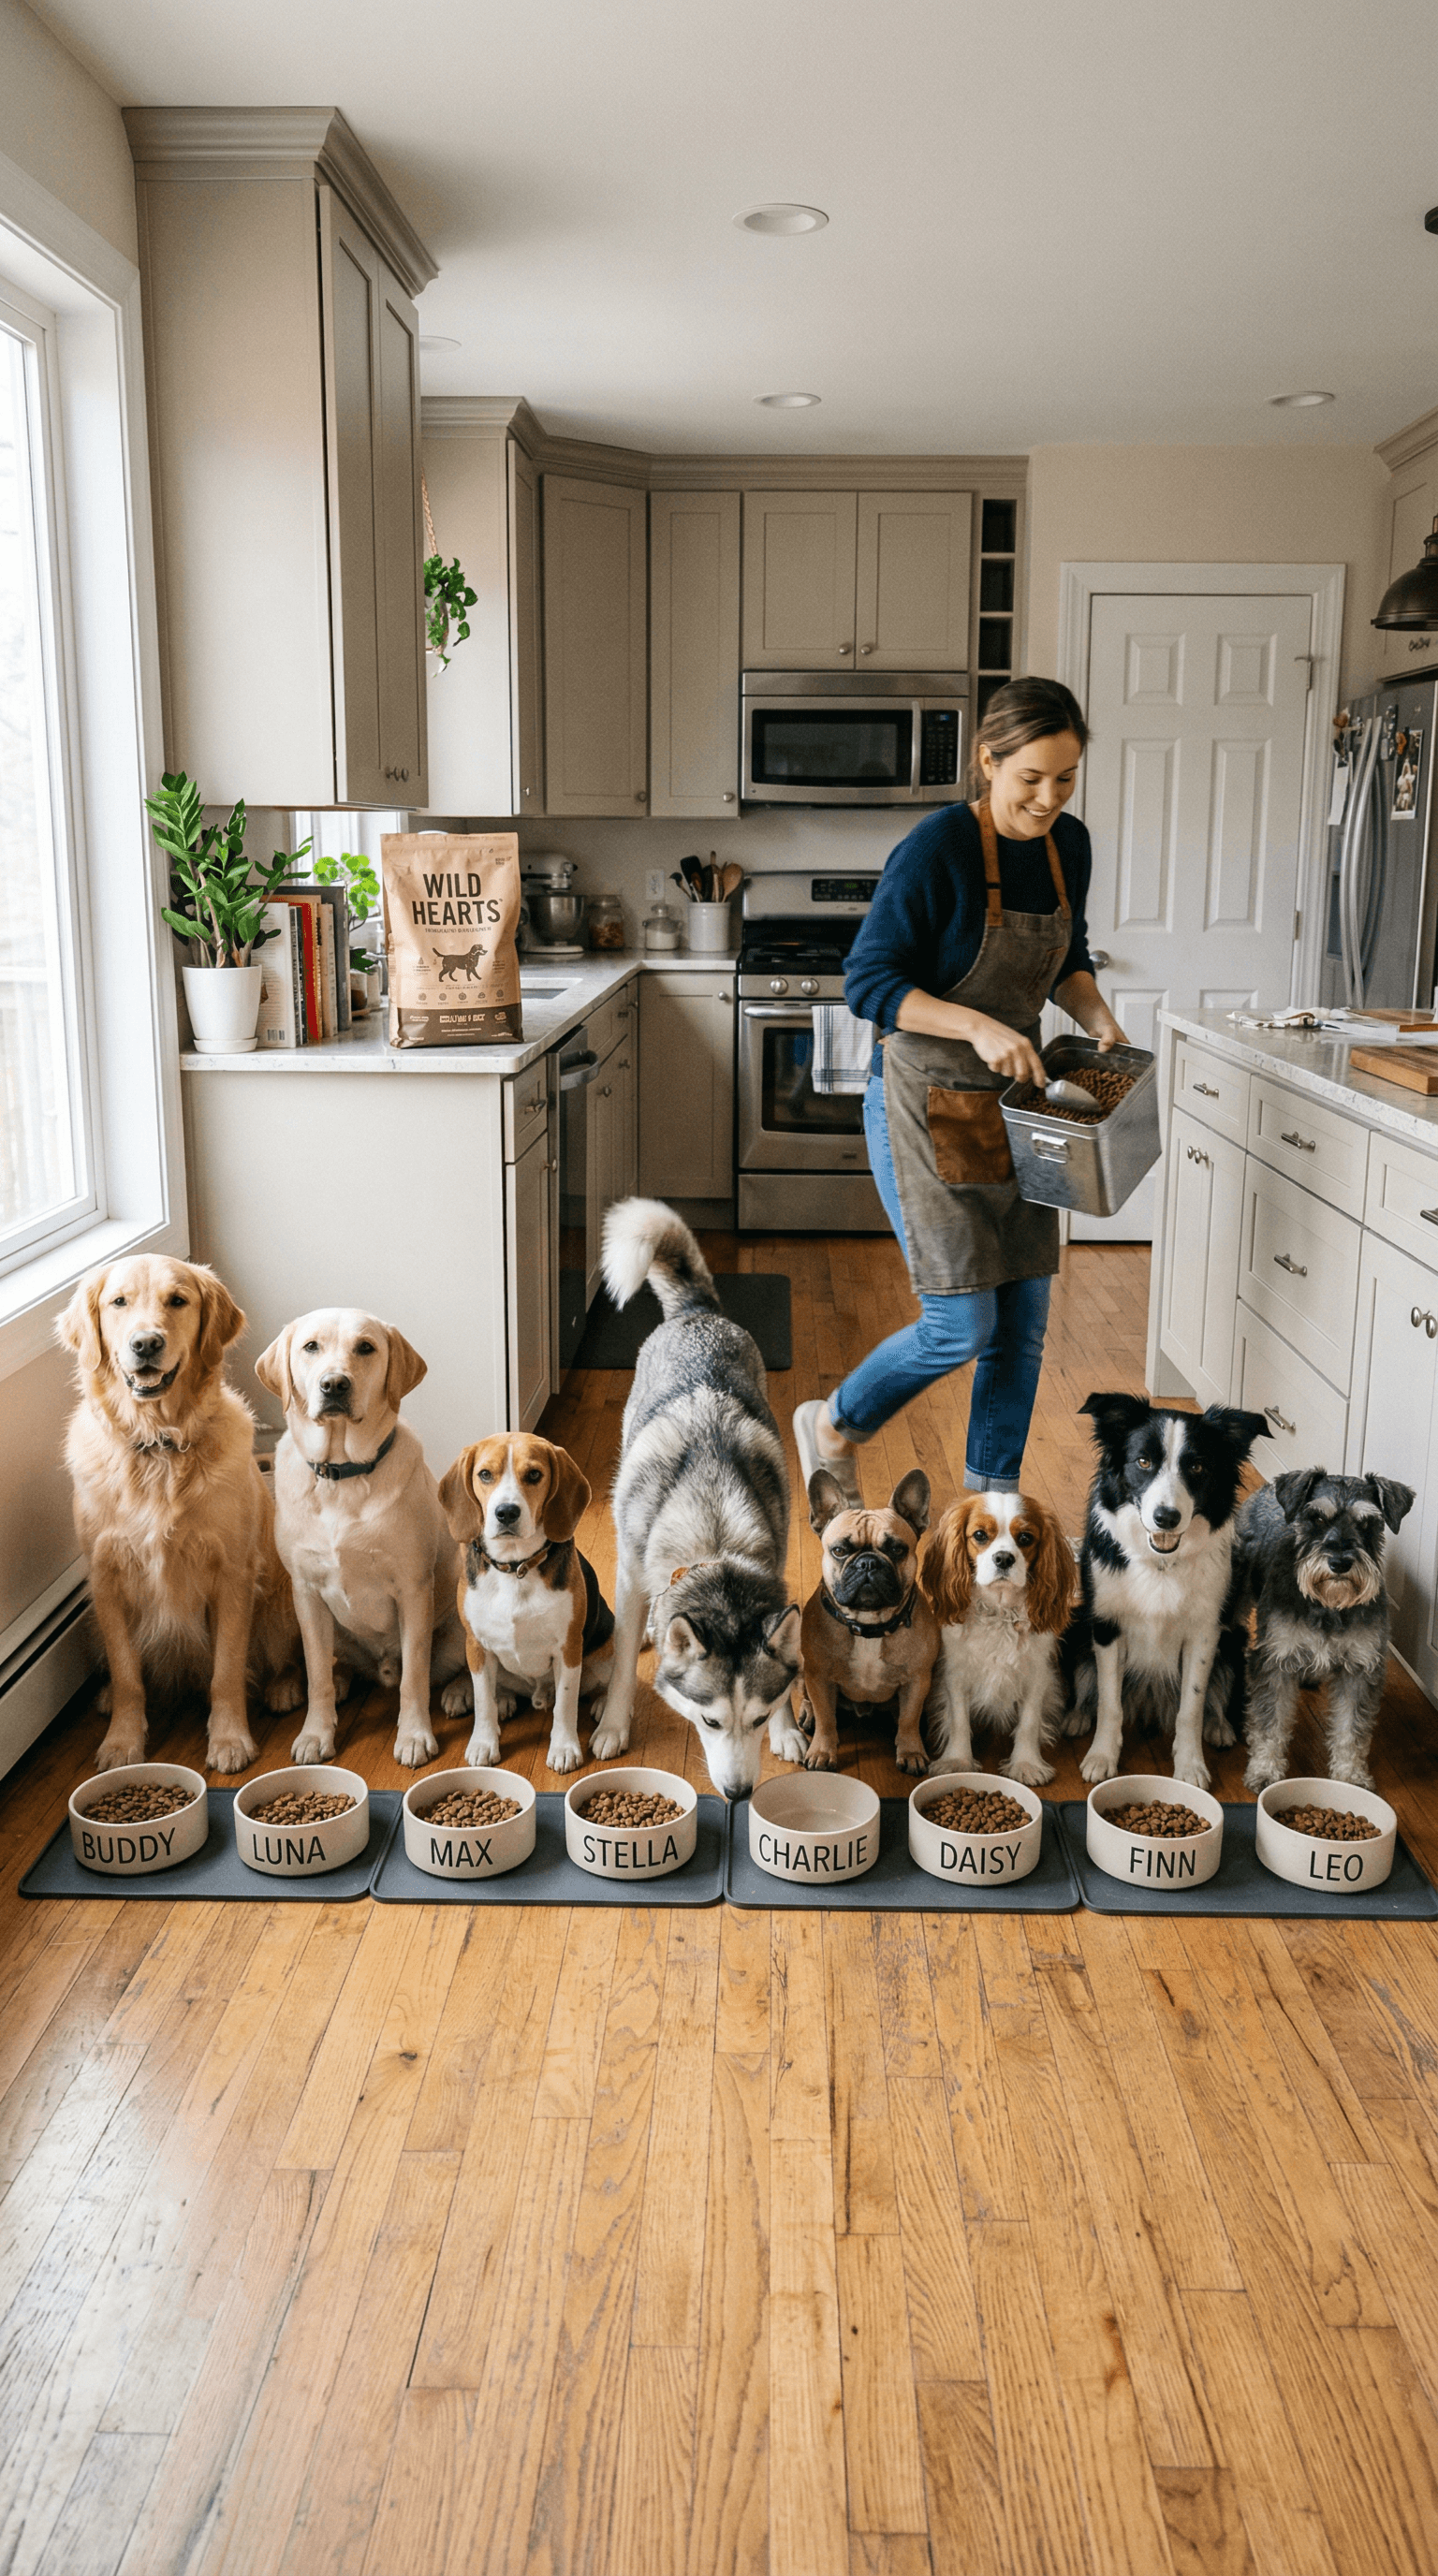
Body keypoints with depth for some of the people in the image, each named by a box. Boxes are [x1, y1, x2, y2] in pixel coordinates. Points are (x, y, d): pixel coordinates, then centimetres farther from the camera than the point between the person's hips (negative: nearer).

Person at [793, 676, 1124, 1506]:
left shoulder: (1068, 845, 4)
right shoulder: (938, 848, -18)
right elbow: (869, 983, -18)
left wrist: (1101, 1021, -1)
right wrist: (977, 1025, -30)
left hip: (1015, 1100, 7)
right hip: (929, 1108, -7)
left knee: (1025, 1321, 9)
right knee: (962, 1326, -7)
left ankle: (990, 1496, 26)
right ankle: (833, 1427, 21)